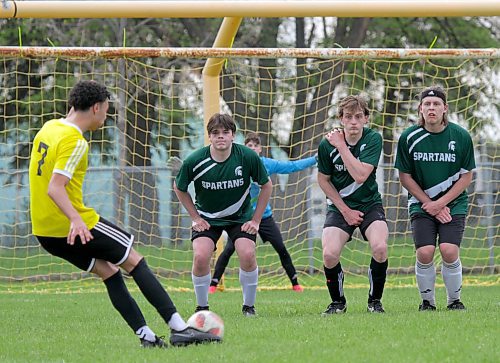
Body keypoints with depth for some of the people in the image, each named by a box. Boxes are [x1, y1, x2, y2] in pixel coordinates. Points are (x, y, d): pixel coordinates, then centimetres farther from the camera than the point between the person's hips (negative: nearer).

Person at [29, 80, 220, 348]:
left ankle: (146, 336, 12)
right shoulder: (74, 141, -18)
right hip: (72, 227, -9)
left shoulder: (47, 129, 10)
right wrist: (76, 219, -41)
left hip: (44, 232, 9)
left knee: (108, 271, 17)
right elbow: (54, 188, -28)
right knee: (134, 262, 2)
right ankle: (179, 328, -2)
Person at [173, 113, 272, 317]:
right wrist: (195, 218, -2)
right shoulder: (195, 161, -20)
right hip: (207, 217, 0)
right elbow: (179, 188, 1)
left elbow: (266, 185, -3)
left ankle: (249, 306, 0)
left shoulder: (248, 157, -19)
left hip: (240, 216, 0)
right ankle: (202, 307, 0)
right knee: (200, 256, -22)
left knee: (247, 254, -22)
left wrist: (256, 220, -5)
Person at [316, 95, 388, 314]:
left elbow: (360, 175, -24)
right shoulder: (327, 145, -10)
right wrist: (345, 210, -4)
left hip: (369, 204, 0)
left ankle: (375, 300, -2)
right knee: (330, 255, -23)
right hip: (339, 206, 0)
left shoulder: (373, 139, -13)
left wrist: (341, 146, -24)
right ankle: (338, 302, 5)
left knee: (380, 248, -26)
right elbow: (323, 179, 3)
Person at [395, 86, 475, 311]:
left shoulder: (461, 136, -5)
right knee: (425, 253, -17)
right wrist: (429, 204, -5)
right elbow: (404, 176, 2)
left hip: (454, 204, 0)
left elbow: (466, 176, 0)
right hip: (421, 204, 0)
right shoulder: (409, 138, -4)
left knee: (449, 251, -18)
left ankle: (454, 300, 5)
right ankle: (427, 301, 6)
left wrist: (441, 203, -9)